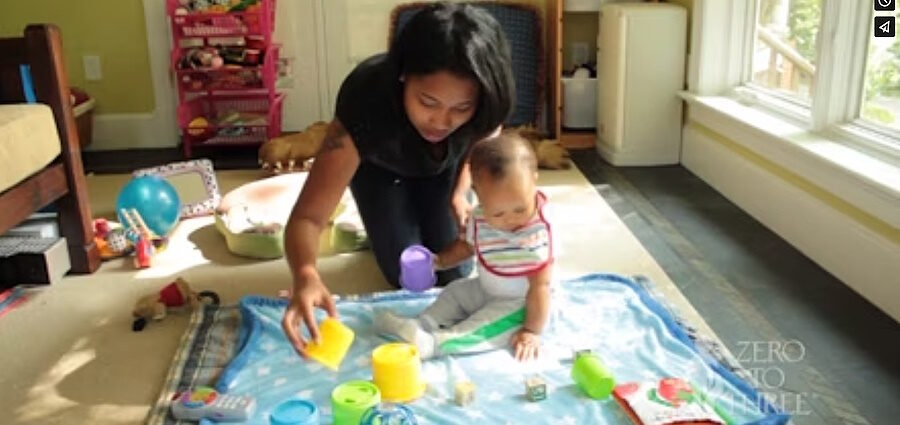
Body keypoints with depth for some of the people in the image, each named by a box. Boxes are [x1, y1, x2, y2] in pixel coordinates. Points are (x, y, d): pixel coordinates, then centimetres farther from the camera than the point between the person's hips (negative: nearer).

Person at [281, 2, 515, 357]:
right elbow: (307, 216, -46)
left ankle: (423, 216, 29)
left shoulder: (482, 100, -36)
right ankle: (385, 225, 24)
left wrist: (460, 192, -23)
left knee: (455, 272, -1)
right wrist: (305, 275, -66)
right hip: (379, 166, -2)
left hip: (444, 165, 2)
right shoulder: (365, 104, -45)